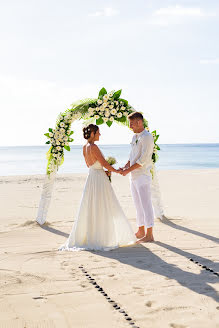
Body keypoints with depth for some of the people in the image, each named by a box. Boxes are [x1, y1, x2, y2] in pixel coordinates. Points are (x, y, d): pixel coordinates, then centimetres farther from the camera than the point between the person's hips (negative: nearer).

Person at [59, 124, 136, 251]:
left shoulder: (85, 147, 10)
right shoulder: (93, 147, -17)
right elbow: (104, 163, -14)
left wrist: (105, 171, 17)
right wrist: (117, 171, -1)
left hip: (91, 177, 9)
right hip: (99, 178, -9)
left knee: (90, 209, 12)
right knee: (101, 209, -3)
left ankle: (85, 236, 16)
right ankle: (101, 238, 1)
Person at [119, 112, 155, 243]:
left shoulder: (147, 137, -12)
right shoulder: (135, 137, 16)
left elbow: (143, 159, -18)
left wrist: (128, 170, -15)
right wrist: (125, 167, 3)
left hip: (143, 176, -9)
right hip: (134, 177, 9)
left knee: (146, 205, -9)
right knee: (138, 205, 14)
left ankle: (149, 235, -9)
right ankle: (141, 231, 23)